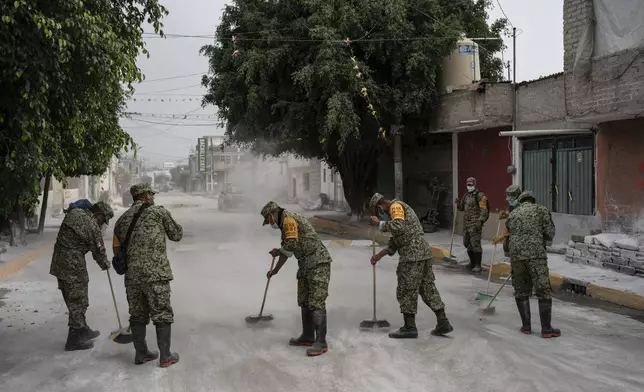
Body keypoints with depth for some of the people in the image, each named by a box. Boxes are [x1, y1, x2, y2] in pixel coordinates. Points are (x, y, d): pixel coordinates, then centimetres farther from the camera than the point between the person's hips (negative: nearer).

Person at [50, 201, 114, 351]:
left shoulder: (74, 212, 7)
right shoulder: (92, 227, -16)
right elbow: (99, 251, -7)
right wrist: (106, 265, 14)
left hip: (59, 261, 9)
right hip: (74, 265, -9)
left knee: (74, 299, 18)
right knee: (77, 301, 0)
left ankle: (82, 330, 31)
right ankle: (74, 339, 6)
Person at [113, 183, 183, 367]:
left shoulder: (122, 219, 13)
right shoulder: (159, 212, -3)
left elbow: (117, 250, 17)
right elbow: (176, 235, 7)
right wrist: (178, 227, 27)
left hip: (132, 276, 5)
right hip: (156, 274, -5)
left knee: (138, 315, 15)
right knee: (162, 314, 4)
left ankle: (141, 353, 23)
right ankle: (165, 356, 9)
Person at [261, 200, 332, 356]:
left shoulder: (288, 219, -12)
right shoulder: (285, 224, 19)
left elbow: (291, 245, -23)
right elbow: (287, 251, 29)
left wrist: (277, 252, -3)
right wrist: (275, 271, 36)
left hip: (318, 263, -11)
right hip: (305, 265, 11)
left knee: (316, 303, -11)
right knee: (304, 302, 14)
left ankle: (321, 342, -9)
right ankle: (307, 337, 24)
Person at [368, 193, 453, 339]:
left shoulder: (396, 206, -7)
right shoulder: (397, 209, 24)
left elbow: (398, 227, -27)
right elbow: (395, 241, 26)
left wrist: (379, 223, -15)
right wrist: (379, 255, 22)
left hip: (413, 254, -10)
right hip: (421, 252, 10)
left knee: (406, 290, -1)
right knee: (428, 288, 14)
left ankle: (410, 327, 6)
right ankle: (443, 323, 18)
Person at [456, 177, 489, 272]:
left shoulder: (479, 195, -10)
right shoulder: (466, 195, 15)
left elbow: (484, 210, -16)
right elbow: (462, 208, 24)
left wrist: (480, 221, -25)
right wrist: (458, 204, 2)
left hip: (475, 224, -9)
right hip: (466, 223, 9)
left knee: (475, 244, -9)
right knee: (467, 243, 16)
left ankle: (477, 265, -4)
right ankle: (472, 262, 31)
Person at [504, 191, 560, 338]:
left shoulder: (512, 214, 20)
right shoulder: (541, 210, 9)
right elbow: (550, 234, 4)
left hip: (515, 255, 4)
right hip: (536, 254, -4)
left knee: (521, 290, 14)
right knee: (543, 290, 1)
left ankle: (526, 326, 16)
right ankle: (546, 329, 1)